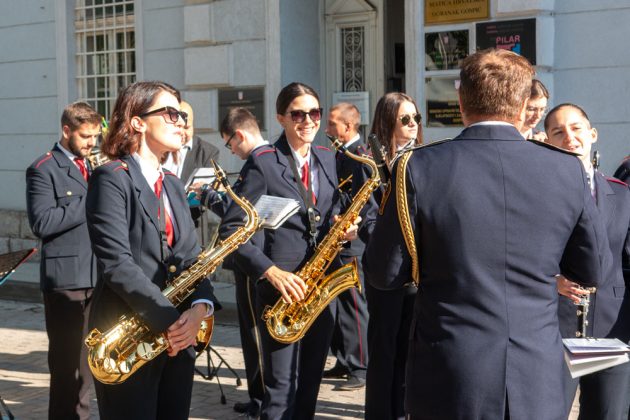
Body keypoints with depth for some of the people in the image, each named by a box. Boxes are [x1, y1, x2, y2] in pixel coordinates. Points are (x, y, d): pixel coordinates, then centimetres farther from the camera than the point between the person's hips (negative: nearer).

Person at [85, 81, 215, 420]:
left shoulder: (172, 185, 16)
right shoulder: (111, 178, -9)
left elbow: (191, 257, 9)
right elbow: (117, 264, -19)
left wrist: (199, 306, -10)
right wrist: (167, 319, -22)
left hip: (177, 340, 7)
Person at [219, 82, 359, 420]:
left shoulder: (327, 159, 11)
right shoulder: (262, 163, -8)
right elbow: (231, 229, -12)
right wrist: (270, 271, -22)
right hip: (281, 291, -6)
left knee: (309, 387, 14)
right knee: (281, 391, -3)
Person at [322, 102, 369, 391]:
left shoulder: (361, 154, -13)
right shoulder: (341, 153, 16)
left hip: (351, 241, -9)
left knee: (354, 306, -3)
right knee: (334, 304, 13)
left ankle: (361, 369, 6)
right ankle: (344, 362, 24)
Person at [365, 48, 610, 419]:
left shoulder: (419, 167, -12)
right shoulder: (568, 170, -6)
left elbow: (385, 274, -6)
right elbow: (593, 271, 4)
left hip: (447, 387, -1)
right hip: (540, 389, 2)